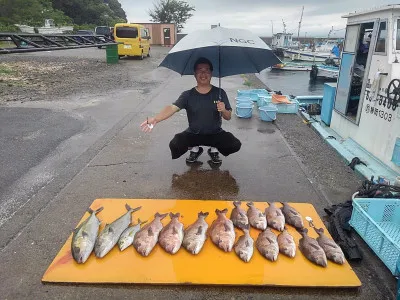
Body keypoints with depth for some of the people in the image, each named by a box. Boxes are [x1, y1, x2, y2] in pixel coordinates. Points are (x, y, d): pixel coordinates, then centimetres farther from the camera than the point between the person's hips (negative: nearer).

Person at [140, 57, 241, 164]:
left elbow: (228, 117, -3)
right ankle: (195, 149, 11)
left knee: (235, 145, -23)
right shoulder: (188, 95, -8)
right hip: (193, 134, 0)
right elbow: (172, 108, -22)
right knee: (175, 146, -26)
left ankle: (214, 150, 12)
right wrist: (155, 119, -39)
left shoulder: (219, 93, -6)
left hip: (215, 134, 1)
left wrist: (223, 110, -28)